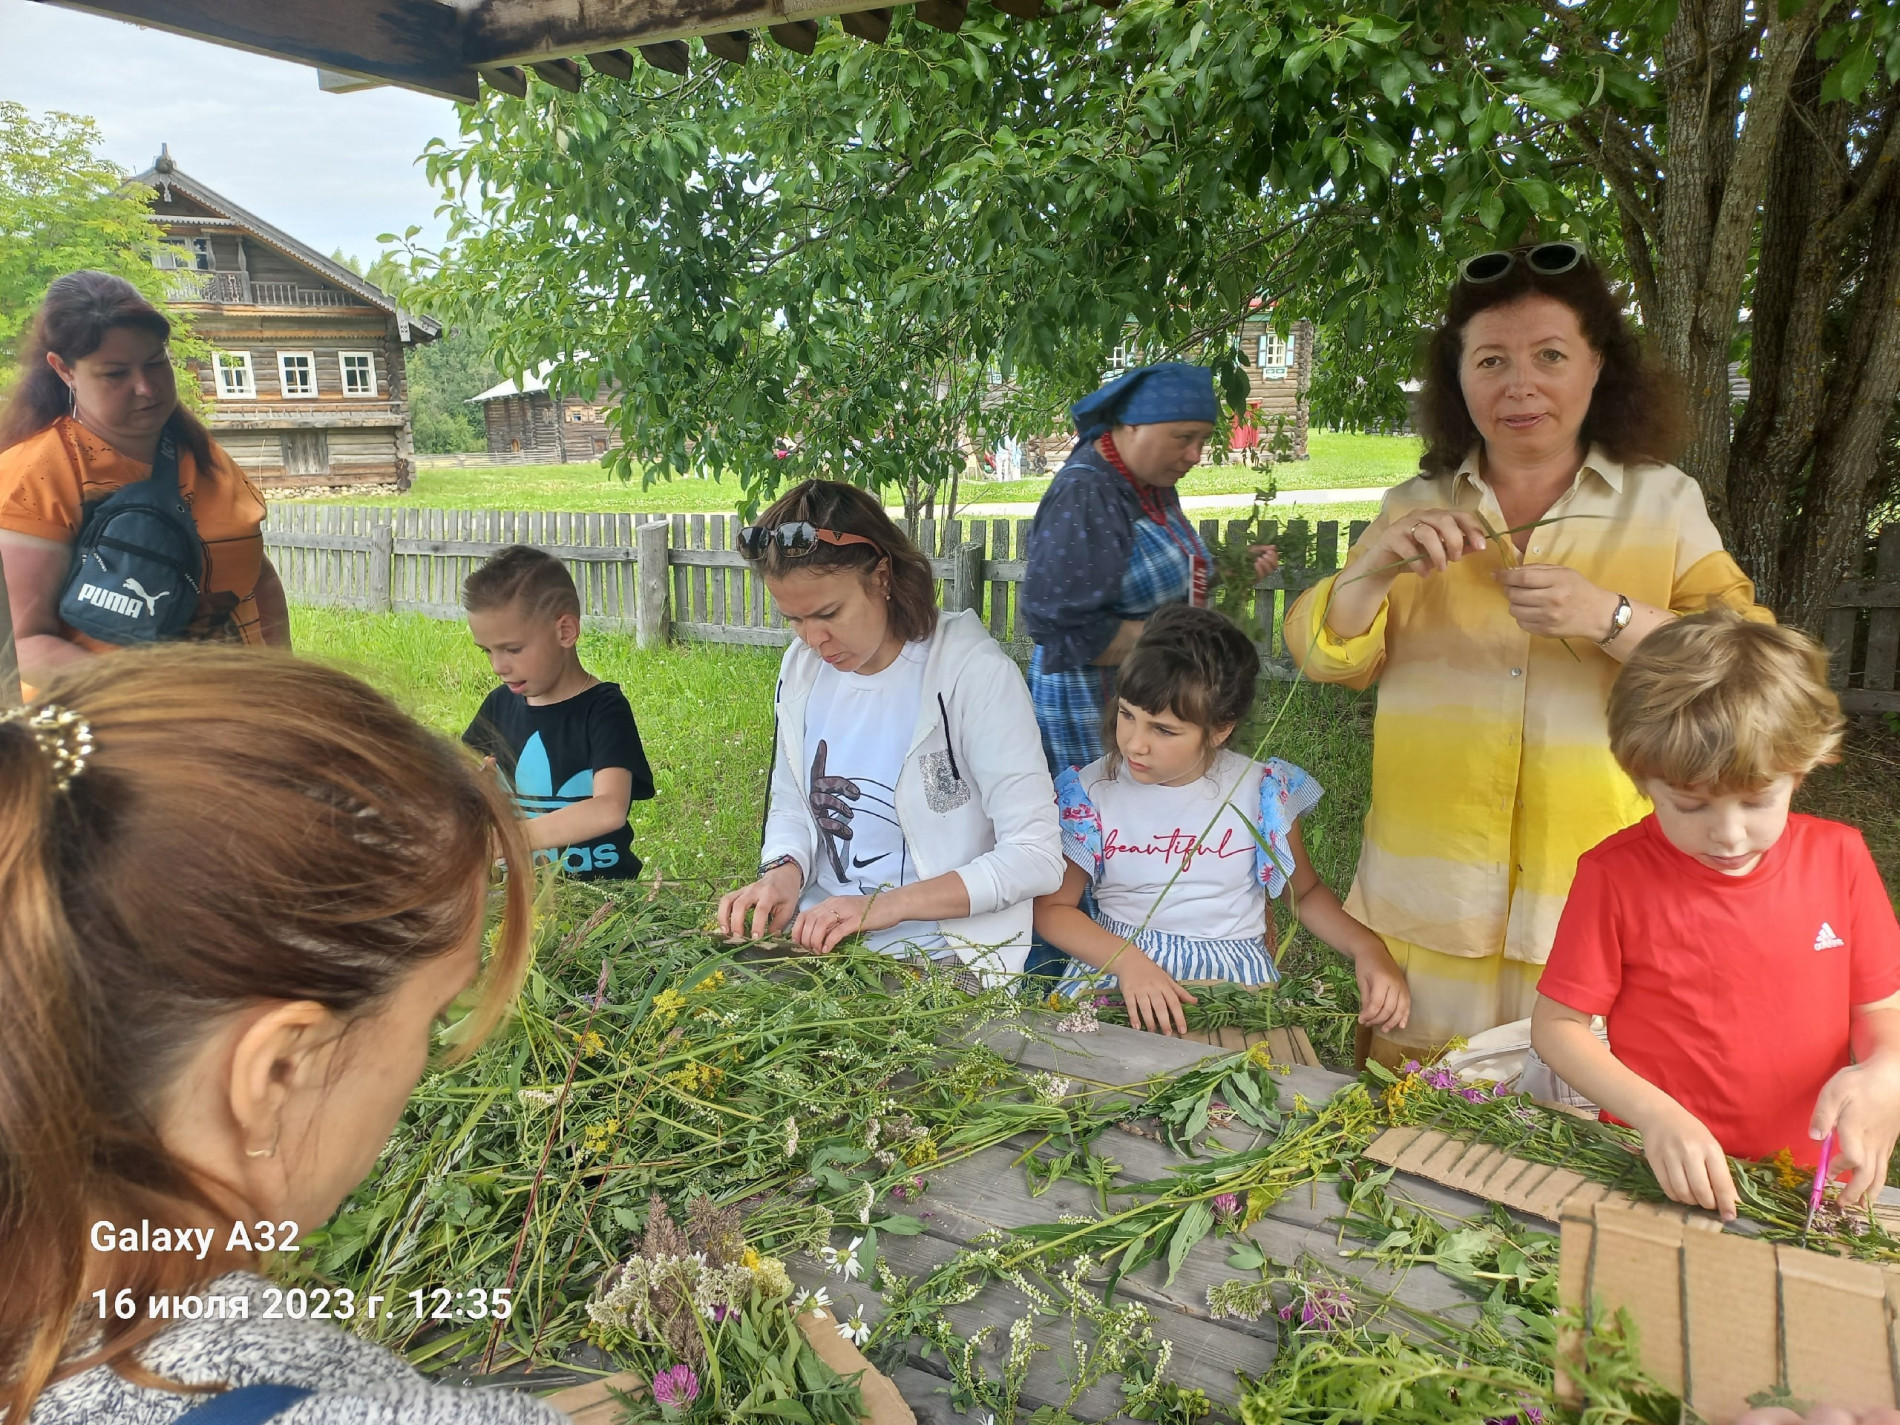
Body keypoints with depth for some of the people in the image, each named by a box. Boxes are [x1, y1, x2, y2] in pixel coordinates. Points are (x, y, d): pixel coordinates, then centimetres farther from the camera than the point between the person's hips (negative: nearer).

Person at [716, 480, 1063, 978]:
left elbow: (1037, 858, -18)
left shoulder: (975, 675, -17)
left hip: (938, 954, -5)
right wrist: (784, 872, -9)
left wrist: (886, 906, -24)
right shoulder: (802, 670, 3)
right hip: (818, 935, 6)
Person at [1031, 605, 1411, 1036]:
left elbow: (1305, 891, 12)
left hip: (1235, 980, 1)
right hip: (1115, 962, 0)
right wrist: (1127, 960, -18)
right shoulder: (1092, 792, -5)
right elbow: (1053, 907, -1)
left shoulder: (1262, 792, -4)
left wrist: (1367, 947, -6)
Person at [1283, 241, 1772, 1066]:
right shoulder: (1414, 507, 6)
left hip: (1602, 906, -1)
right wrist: (1377, 570, -21)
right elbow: (1326, 658, -1)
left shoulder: (1664, 504, 2)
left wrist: (1611, 617, -23)